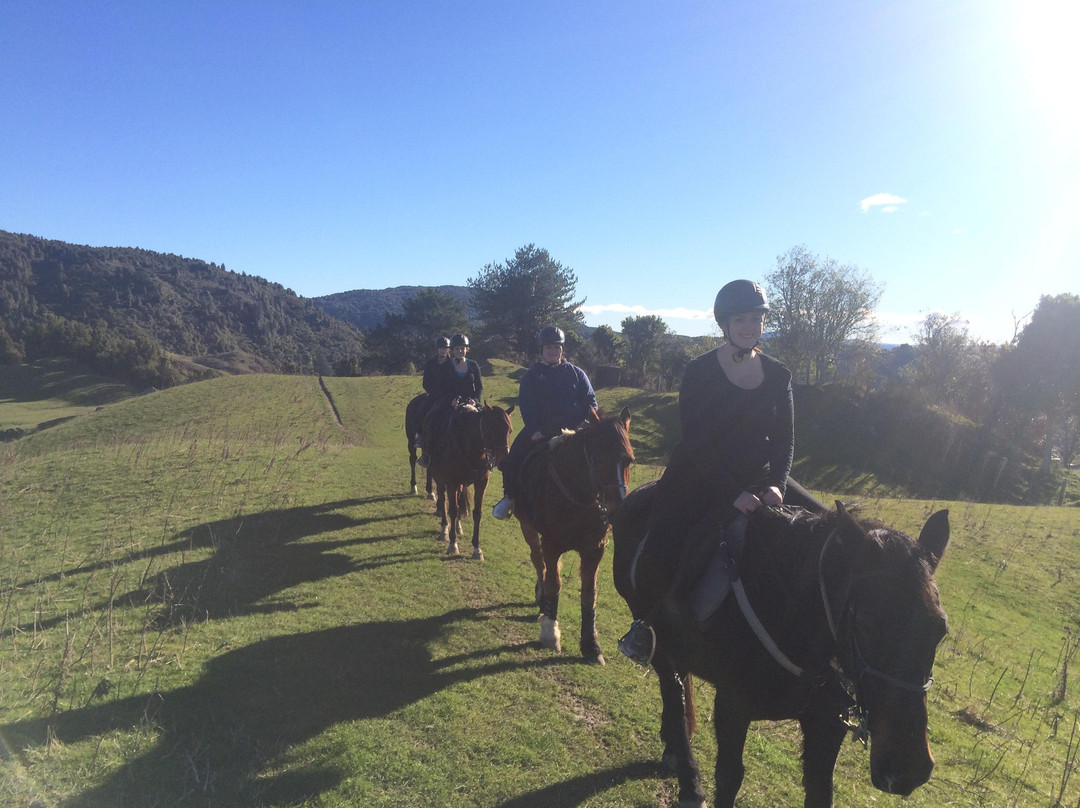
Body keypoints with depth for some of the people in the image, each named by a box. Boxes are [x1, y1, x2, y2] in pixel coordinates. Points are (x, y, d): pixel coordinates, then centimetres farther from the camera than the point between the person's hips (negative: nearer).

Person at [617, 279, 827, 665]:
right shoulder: (699, 372, -8)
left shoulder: (778, 374, 5)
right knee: (662, 548, -26)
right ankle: (646, 621, 3)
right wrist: (733, 493, -23)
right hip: (699, 477, -4)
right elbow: (696, 441, -14)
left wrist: (776, 484, -15)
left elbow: (784, 439, 4)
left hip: (758, 477, 5)